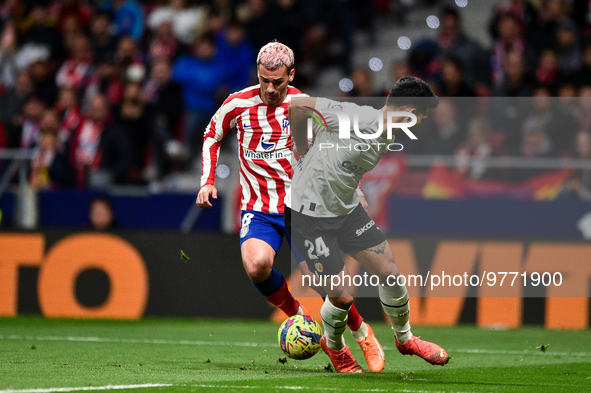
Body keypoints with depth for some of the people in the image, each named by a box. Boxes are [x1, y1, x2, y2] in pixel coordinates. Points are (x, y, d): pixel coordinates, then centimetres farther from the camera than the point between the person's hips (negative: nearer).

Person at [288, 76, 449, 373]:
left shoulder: (387, 139, 4)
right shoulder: (358, 118, -25)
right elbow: (295, 106, -21)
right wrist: (302, 149, -8)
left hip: (347, 209, 8)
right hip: (309, 213, -8)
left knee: (390, 273, 5)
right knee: (342, 296, -5)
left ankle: (404, 338, 31)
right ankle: (334, 346, 28)